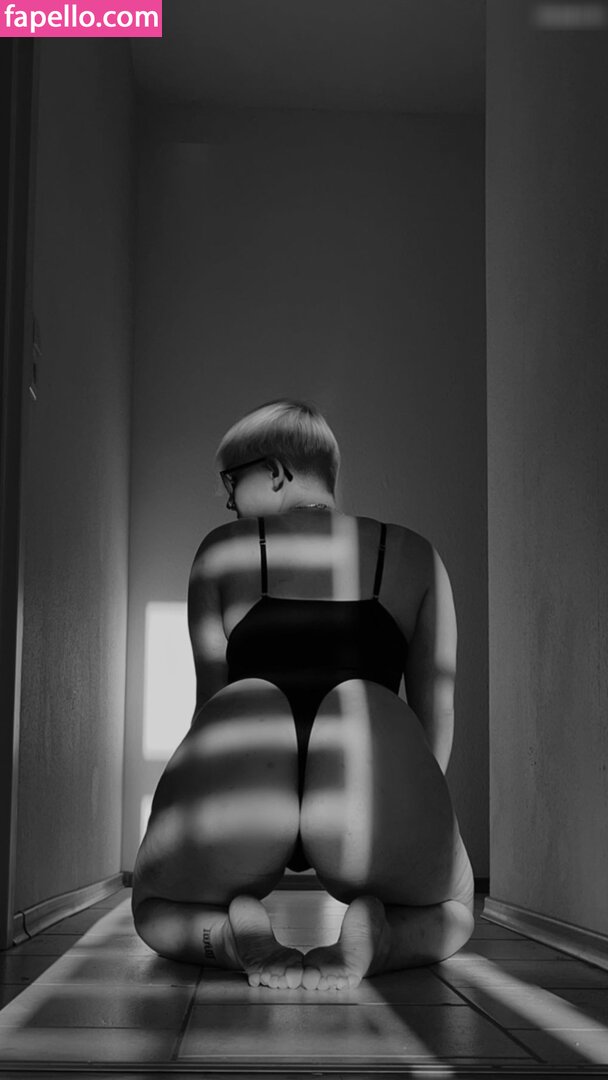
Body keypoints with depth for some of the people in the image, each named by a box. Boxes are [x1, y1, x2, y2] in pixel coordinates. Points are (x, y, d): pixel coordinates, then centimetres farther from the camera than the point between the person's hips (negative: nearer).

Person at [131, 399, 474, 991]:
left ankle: (236, 938, -4)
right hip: (371, 764, 1)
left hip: (238, 763, 0)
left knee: (159, 912, 32)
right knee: (449, 916, 33)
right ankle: (376, 940, -3)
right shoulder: (415, 553, 23)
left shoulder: (221, 548, 20)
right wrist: (410, 821, 35)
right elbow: (437, 708, 22)